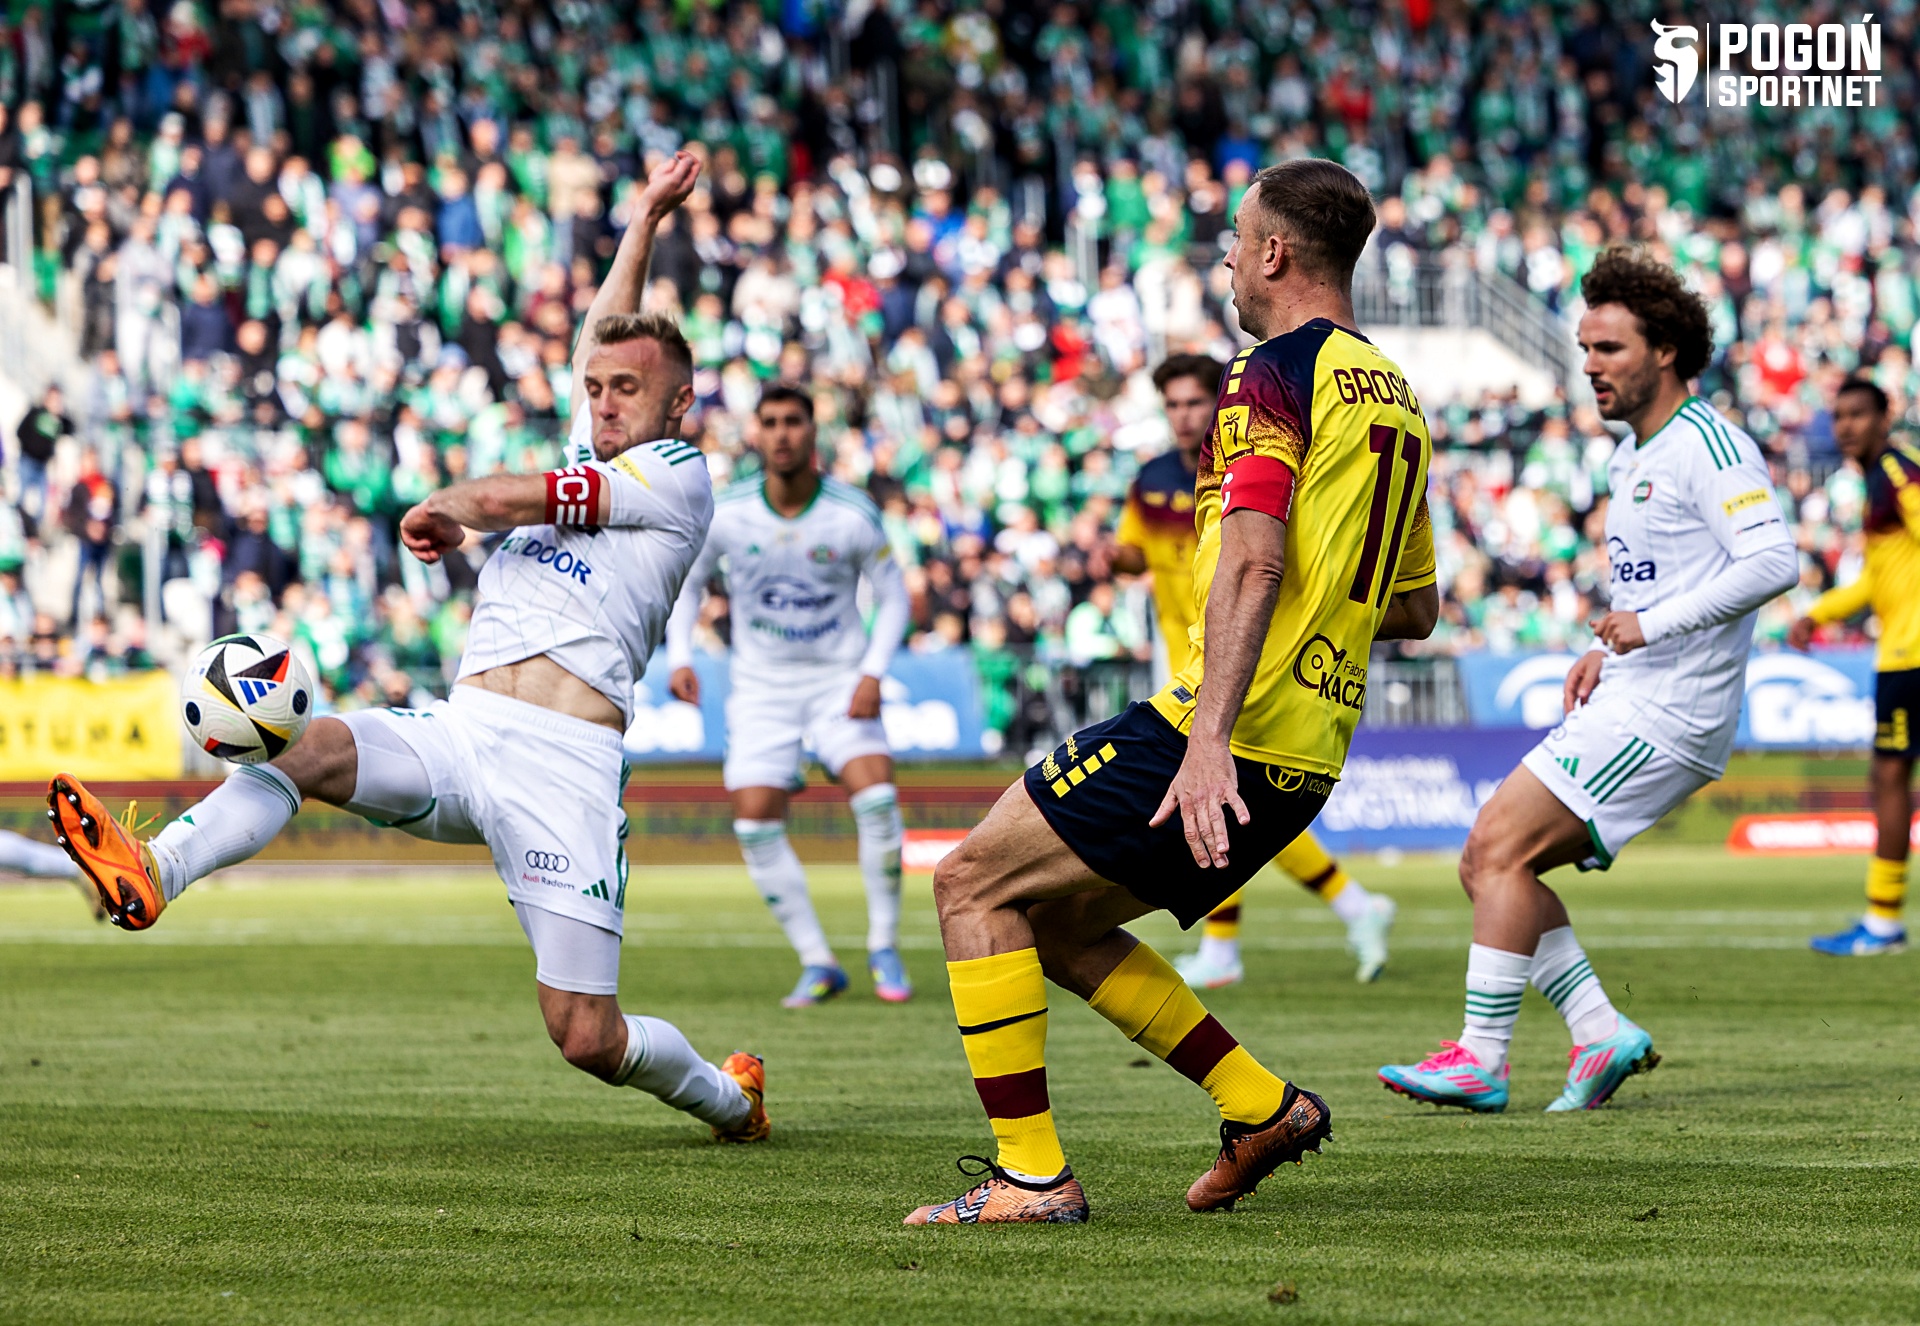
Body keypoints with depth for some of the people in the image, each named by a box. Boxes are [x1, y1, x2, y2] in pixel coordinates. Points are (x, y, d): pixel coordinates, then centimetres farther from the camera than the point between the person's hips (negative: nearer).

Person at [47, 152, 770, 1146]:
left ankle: (727, 1096, 22)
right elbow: (601, 339, 39)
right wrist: (645, 218, 42)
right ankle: (148, 875, -47)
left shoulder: (676, 476, 3)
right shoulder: (586, 472, 26)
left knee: (587, 1039, -9)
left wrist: (446, 509, 19)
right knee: (311, 746, -26)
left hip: (559, 764, -6)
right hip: (459, 730, 7)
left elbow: (506, 498, -1)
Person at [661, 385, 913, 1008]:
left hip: (840, 681, -2)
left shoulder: (853, 514, -12)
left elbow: (892, 594, 0)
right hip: (760, 687, 2)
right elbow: (685, 581, 8)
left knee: (876, 796, -22)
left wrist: (872, 673, -12)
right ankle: (818, 964, 4)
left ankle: (884, 949, -5)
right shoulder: (725, 514, -9)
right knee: (755, 825, -10)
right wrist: (679, 657, -6)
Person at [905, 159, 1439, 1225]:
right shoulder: (1393, 397, 18)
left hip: (1234, 736, -9)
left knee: (973, 884, -1)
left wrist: (1209, 737, -31)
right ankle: (1262, 1106, 13)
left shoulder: (1270, 375, -10)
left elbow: (1253, 558, -24)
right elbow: (1415, 609, 24)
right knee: (1054, 921, 20)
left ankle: (1032, 1174, -5)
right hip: (1310, 759, 9)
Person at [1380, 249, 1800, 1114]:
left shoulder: (1706, 444, -11)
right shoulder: (1629, 457, 19)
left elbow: (1773, 562, -22)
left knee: (1502, 850, -15)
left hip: (1667, 713, -10)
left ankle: (1481, 1059, -13)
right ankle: (1601, 1035, 4)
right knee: (1488, 861, 5)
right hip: (1622, 702, 10)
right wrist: (1604, 650, 13)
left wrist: (1651, 626, -25)